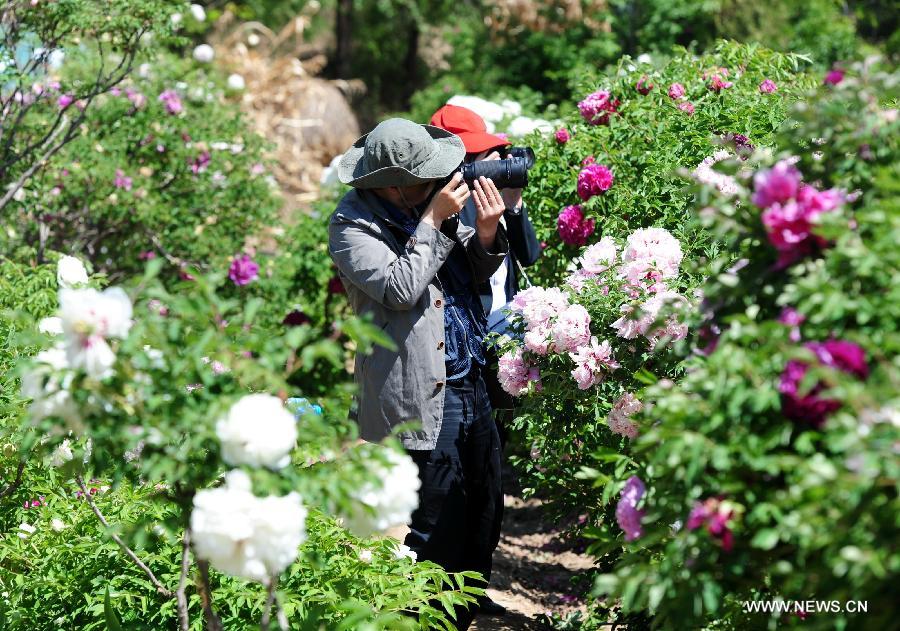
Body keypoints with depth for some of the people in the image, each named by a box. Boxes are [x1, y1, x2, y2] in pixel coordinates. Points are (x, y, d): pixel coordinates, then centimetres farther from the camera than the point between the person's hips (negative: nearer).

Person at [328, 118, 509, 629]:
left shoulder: (430, 200, 8)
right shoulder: (353, 224, -11)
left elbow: (476, 277, 15)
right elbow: (400, 289, -25)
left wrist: (486, 232, -5)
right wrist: (433, 221, -19)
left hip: (470, 385, 8)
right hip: (419, 401, -8)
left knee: (484, 518, 17)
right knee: (435, 535, -2)